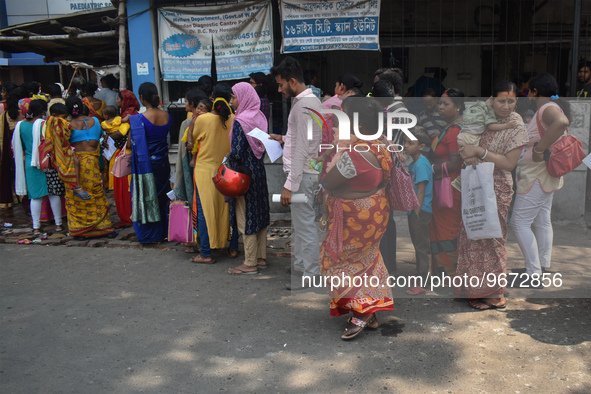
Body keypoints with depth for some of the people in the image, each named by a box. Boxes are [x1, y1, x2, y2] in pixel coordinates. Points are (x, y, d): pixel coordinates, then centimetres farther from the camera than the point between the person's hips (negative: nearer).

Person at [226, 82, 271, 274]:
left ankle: (250, 263, 10)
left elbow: (237, 153, -22)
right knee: (259, 214, 14)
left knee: (245, 217, 1)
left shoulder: (240, 121, -18)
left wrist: (228, 156, -3)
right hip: (259, 170, 8)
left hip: (243, 174, -8)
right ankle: (261, 258, 24)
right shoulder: (259, 117, 6)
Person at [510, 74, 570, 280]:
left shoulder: (548, 108, -18)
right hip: (545, 176, 11)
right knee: (542, 222, 15)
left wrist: (539, 149, -37)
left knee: (519, 222, -8)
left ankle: (534, 272, -6)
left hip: (537, 176, -11)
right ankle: (544, 266, 23)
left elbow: (561, 122, -43)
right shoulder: (548, 109, 14)